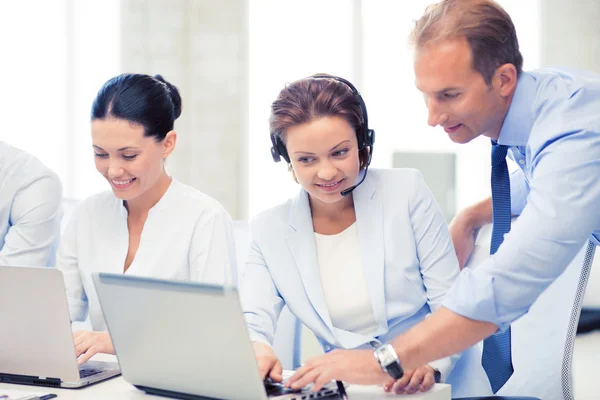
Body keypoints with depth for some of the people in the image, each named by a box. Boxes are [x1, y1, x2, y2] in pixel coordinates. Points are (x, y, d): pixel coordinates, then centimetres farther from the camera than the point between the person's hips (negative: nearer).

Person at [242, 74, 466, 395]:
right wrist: (254, 350, -31)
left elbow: (452, 302, -5)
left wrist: (429, 364, -25)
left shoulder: (407, 192, -3)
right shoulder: (269, 231, 2)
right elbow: (251, 323, -7)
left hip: (440, 384, -1)